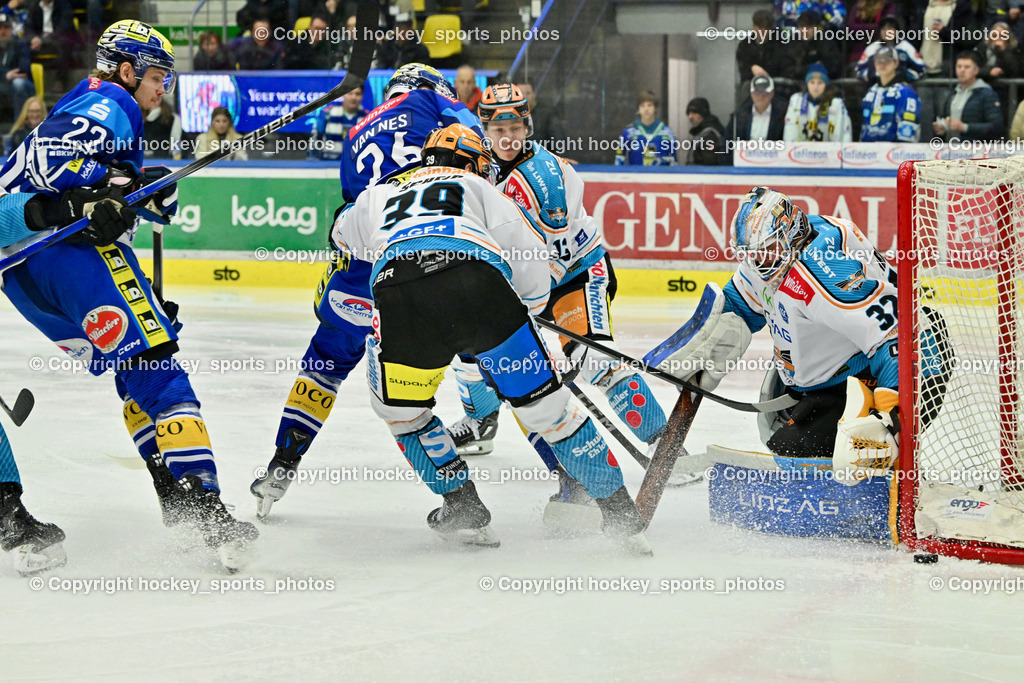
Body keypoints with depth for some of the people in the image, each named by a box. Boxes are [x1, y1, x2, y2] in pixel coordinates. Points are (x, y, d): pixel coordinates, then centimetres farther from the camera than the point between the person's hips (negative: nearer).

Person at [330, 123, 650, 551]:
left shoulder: (379, 197, 39)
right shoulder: (477, 188, 32)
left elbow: (343, 233, 62)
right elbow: (533, 264, 22)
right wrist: (524, 311, 42)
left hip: (400, 298, 1)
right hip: (482, 286, -1)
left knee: (397, 406, 28)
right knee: (543, 402, 14)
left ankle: (463, 508, 25)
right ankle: (620, 512, 17)